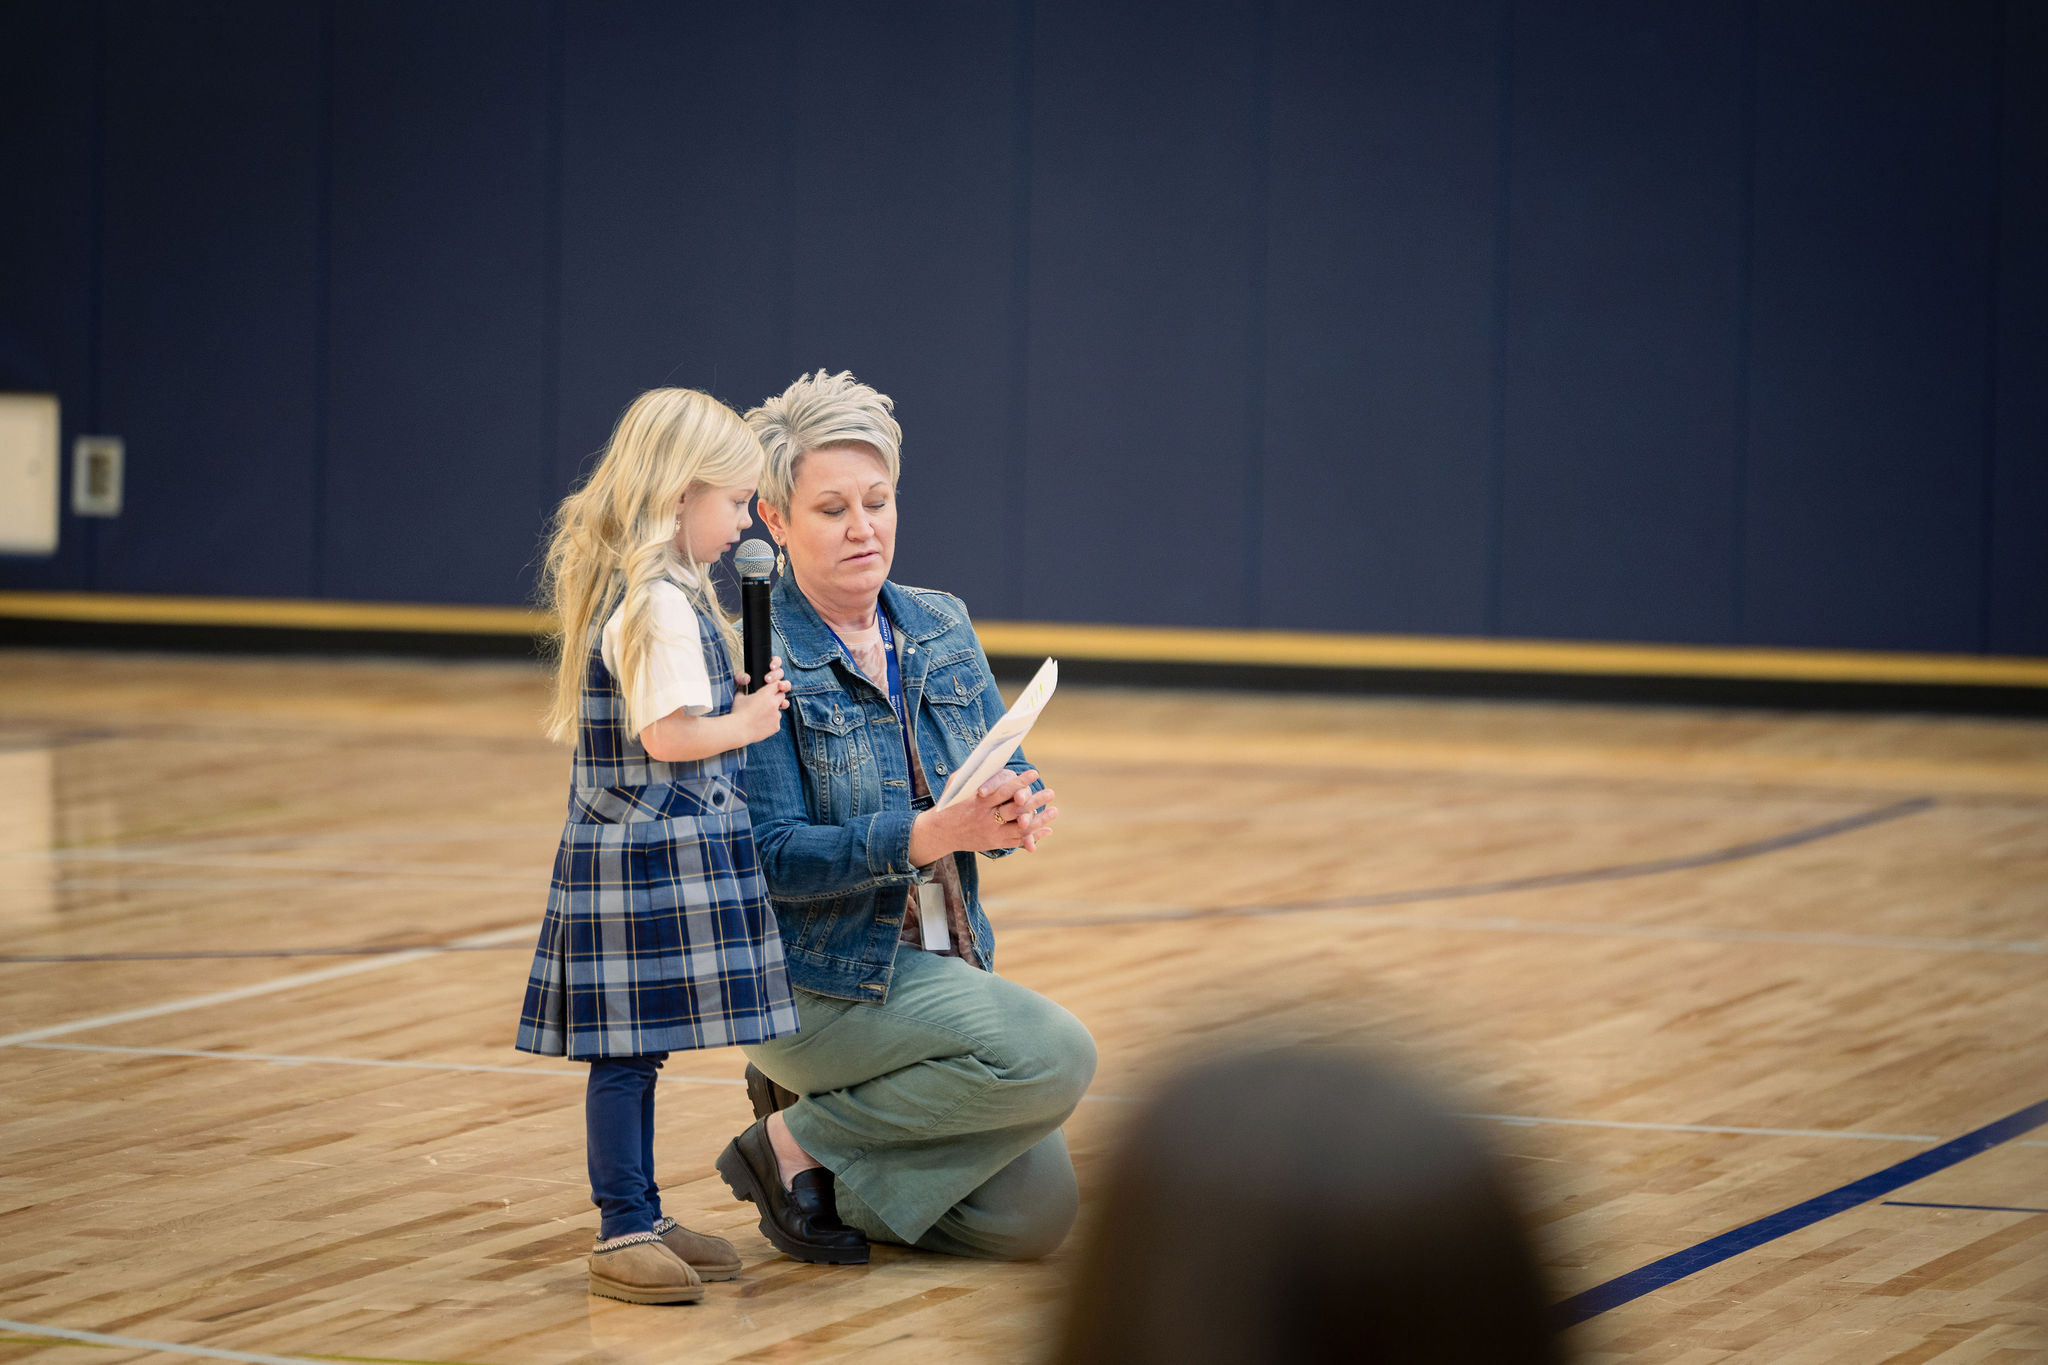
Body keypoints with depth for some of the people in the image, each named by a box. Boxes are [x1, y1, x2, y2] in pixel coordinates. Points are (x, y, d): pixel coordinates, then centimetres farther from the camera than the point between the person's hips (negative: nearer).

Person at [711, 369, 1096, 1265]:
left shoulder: (941, 628, 8)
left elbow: (1012, 782, 5)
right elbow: (772, 857, -20)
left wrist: (1019, 813, -21)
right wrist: (932, 836, -33)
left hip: (944, 963, 7)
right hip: (818, 978, -7)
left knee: (1036, 1215, -5)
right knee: (1054, 1055, -26)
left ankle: (824, 1139, 17)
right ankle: (796, 1142, -9)